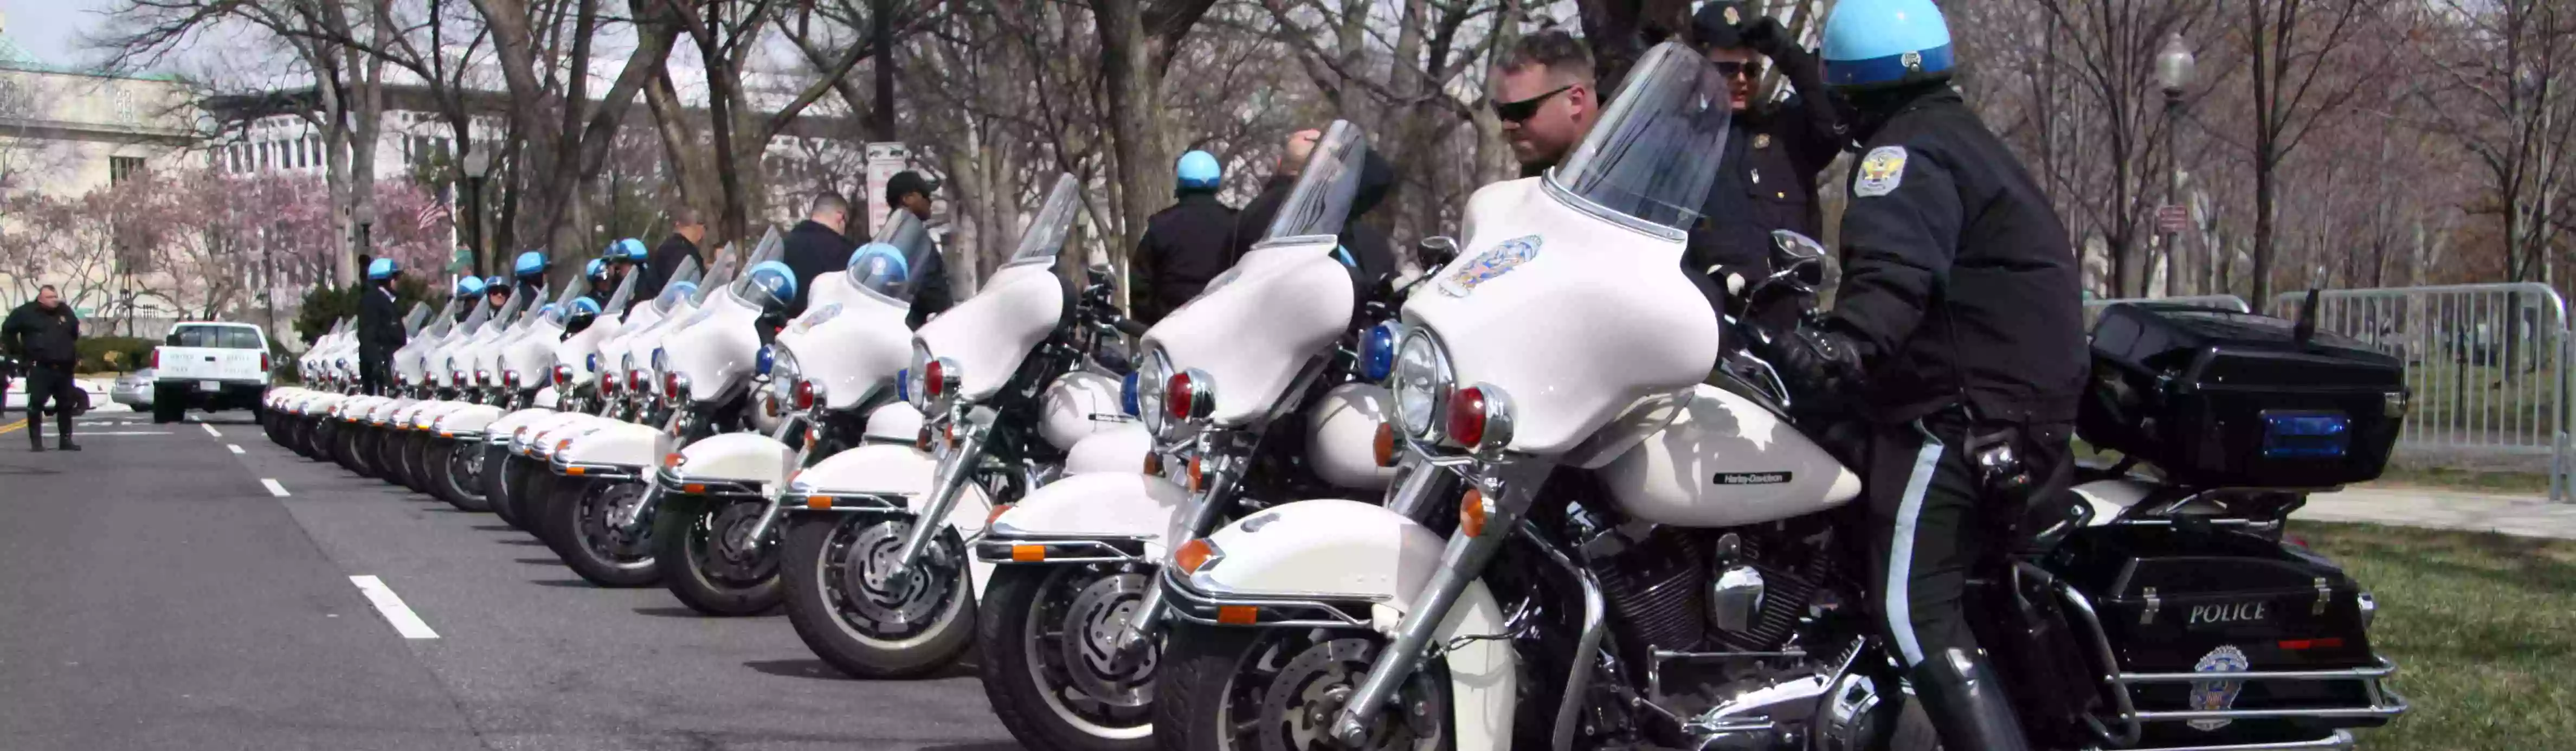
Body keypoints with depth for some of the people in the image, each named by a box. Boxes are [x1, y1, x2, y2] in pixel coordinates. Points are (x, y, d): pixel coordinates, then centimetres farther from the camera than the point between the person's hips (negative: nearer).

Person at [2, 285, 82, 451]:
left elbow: (76, 335, 27)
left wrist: (76, 355, 21)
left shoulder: (66, 312, 11)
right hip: (39, 369, -5)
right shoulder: (26, 313, -3)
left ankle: (65, 440, 17)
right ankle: (36, 442, -3)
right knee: (36, 404, -8)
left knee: (67, 405, 8)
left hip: (64, 368, 5)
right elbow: (8, 331, 6)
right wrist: (17, 353, 3)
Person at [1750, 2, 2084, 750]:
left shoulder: (1905, 153, -9)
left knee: (1915, 610, -17)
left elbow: (1896, 270, -29)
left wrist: (1845, 343, -45)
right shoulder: (1969, 141, 24)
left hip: (1962, 416, -10)